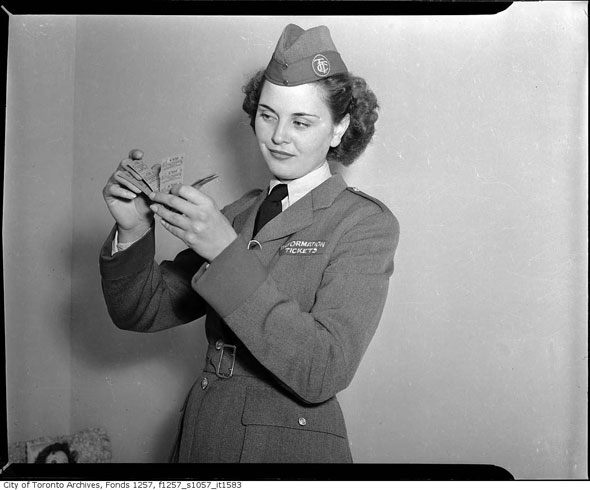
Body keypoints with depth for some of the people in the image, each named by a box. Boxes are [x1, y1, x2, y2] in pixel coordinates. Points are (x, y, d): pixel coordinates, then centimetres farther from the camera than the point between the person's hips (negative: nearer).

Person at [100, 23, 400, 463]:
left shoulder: (365, 223, -11)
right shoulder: (238, 214, 4)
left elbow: (325, 373, -23)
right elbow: (143, 312, 3)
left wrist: (228, 255, -26)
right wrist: (133, 232, -15)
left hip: (292, 444, -4)